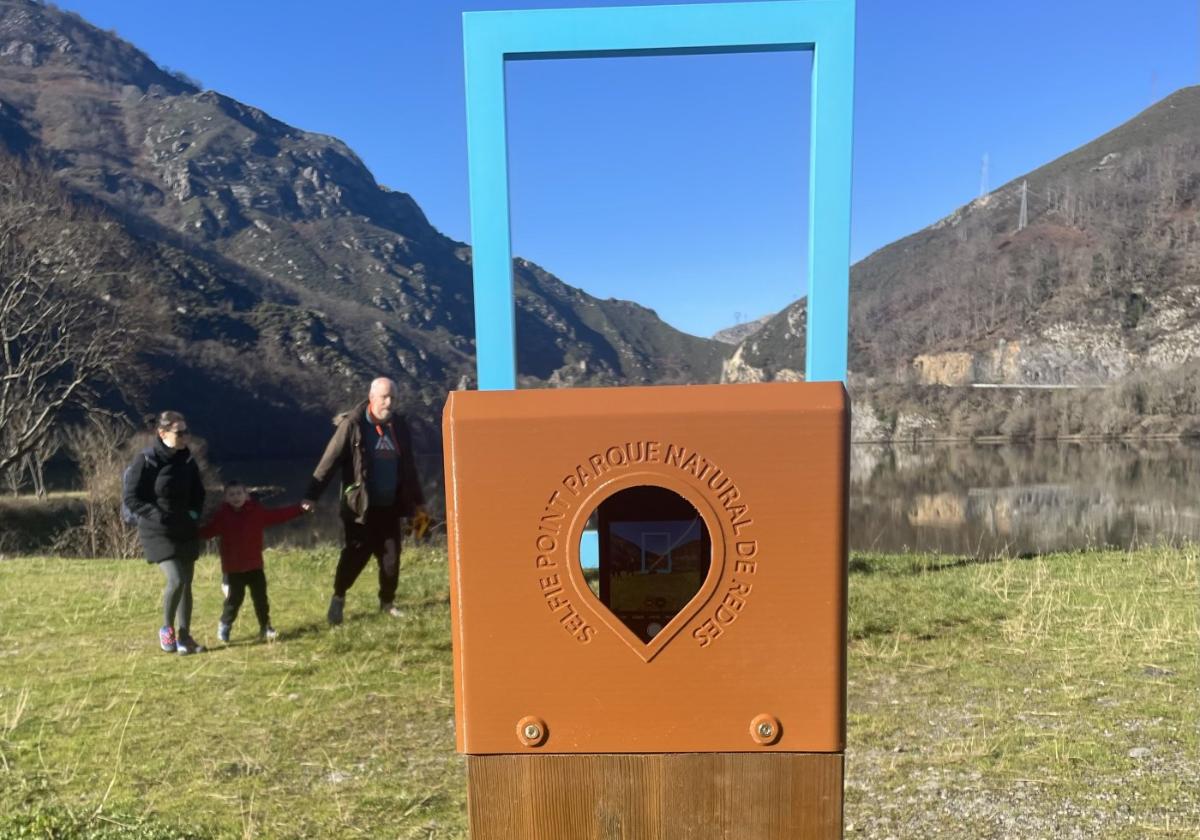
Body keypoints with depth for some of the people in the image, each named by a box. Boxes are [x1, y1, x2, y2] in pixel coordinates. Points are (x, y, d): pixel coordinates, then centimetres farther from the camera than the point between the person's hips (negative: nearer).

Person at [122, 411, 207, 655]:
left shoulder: (187, 460, 4)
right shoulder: (145, 460, -12)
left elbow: (198, 493, 17)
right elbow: (131, 498, -11)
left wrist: (194, 513, 0)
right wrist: (158, 516, -22)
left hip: (186, 530, 6)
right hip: (157, 532, -6)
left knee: (186, 583, 8)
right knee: (176, 579, -17)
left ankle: (184, 636, 19)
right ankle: (166, 628, 7)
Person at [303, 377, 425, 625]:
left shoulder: (399, 426, 4)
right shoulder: (352, 425, -11)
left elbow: (408, 467, 14)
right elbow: (329, 461, -12)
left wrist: (417, 500, 19)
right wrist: (312, 495, -17)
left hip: (390, 506, 4)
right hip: (361, 506, -4)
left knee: (391, 557, 8)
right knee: (355, 555, 2)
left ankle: (387, 601, 28)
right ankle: (338, 597, 26)